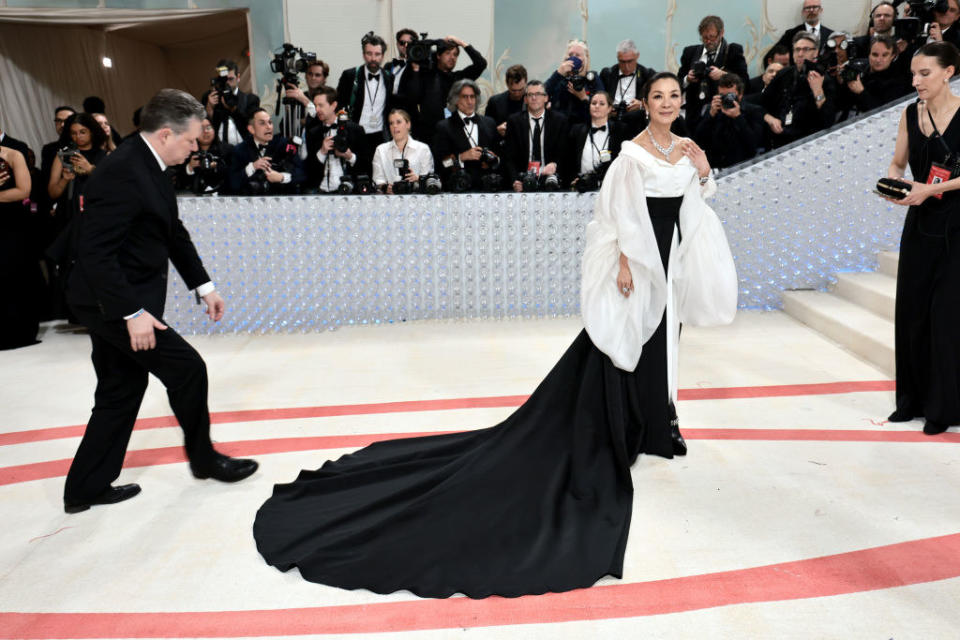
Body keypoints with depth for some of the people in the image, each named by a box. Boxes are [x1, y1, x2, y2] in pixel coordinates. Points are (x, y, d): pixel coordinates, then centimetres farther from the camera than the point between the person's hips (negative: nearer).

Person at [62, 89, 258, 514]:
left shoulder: (148, 167, 8)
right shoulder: (122, 173, -23)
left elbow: (173, 233, 15)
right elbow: (95, 251, -27)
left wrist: (204, 286, 13)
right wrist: (132, 312, -27)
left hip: (121, 301, 10)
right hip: (112, 302, -10)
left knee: (120, 391, 15)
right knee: (187, 368, -1)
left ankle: (86, 488, 27)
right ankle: (203, 458, 20)